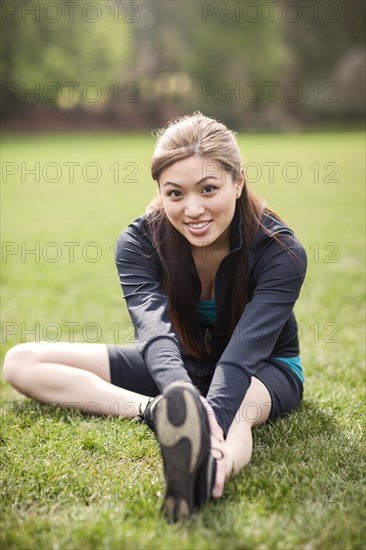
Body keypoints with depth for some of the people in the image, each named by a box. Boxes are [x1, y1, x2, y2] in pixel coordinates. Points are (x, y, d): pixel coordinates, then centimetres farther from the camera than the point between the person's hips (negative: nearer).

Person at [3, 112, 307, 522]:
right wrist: (186, 396, -59)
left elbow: (245, 349, -40)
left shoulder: (280, 252, -25)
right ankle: (158, 411, -34)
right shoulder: (139, 241, -19)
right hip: (177, 366, 4)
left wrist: (212, 417, -62)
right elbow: (156, 331, -37)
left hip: (264, 368, -3)